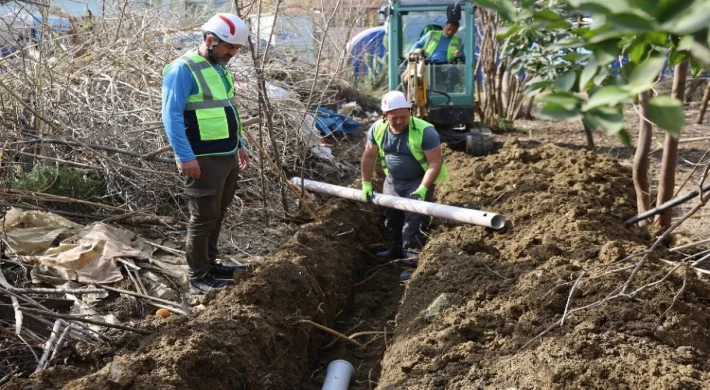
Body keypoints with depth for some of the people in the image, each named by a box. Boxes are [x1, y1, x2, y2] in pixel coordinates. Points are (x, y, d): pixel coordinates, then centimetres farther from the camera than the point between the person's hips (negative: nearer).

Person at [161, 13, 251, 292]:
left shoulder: (221, 68, 13)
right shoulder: (183, 70, -15)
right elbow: (172, 116, -19)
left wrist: (239, 145, 21)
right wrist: (186, 157, -23)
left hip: (227, 156, 9)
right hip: (204, 160, -9)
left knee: (217, 214, 17)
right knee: (203, 218, -1)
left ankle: (210, 264, 31)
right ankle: (199, 276, 11)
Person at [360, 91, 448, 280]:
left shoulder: (424, 131, -29)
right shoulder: (377, 129, -14)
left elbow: (435, 163, -26)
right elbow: (369, 156, -1)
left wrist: (422, 189, -33)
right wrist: (366, 184, -1)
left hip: (419, 181, -6)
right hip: (393, 180, 6)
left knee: (414, 222, -11)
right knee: (392, 217, 21)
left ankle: (413, 261, -2)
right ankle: (398, 249, 44)